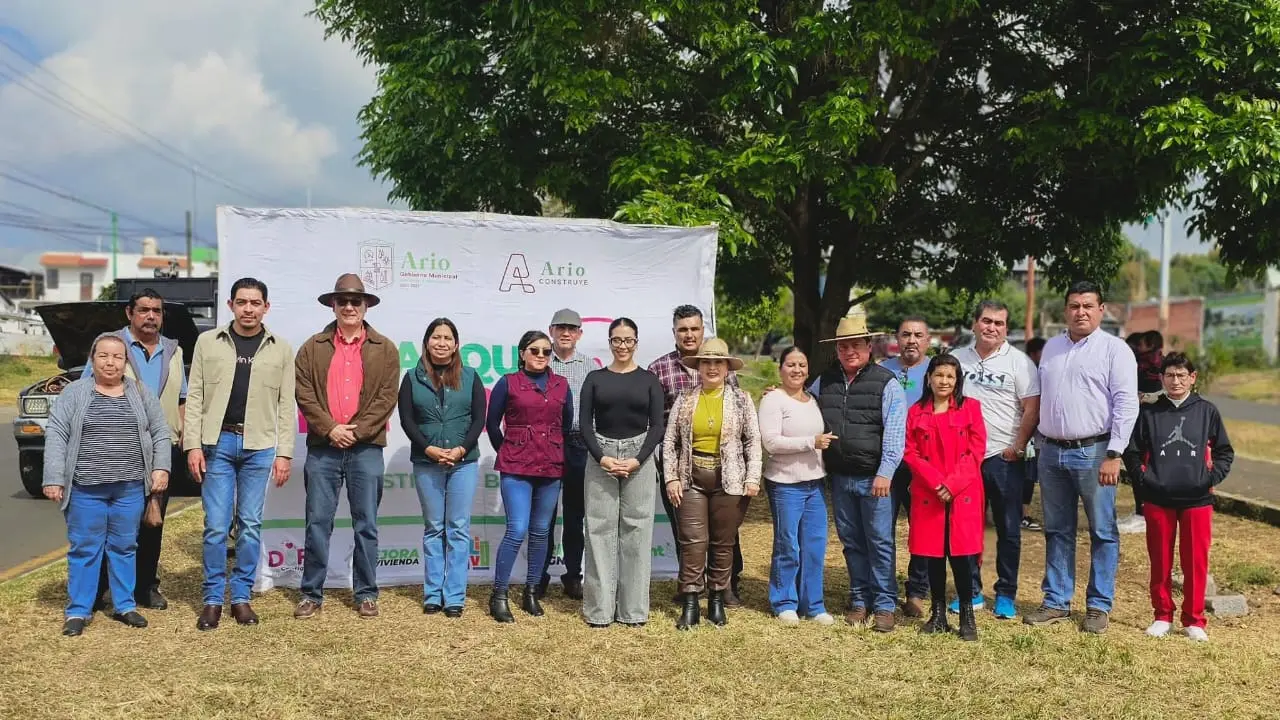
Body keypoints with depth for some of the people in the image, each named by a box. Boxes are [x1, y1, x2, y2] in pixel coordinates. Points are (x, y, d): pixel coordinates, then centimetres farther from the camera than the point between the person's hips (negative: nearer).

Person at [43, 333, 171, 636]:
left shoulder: (141, 393, 7)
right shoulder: (74, 393, 1)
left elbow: (160, 433, 10)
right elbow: (56, 436, -3)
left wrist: (161, 468, 0)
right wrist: (53, 479, -10)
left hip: (130, 487, 2)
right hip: (85, 488, -2)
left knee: (124, 546, 9)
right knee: (84, 548, 4)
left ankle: (124, 606, 19)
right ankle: (78, 611, 12)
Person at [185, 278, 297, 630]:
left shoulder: (281, 349, 5)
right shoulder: (208, 342, 5)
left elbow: (286, 405, 4)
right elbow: (195, 397, 3)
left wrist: (285, 453, -2)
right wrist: (193, 445, -4)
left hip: (259, 446, 1)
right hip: (217, 442, -1)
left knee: (250, 524, 6)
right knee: (216, 525, 0)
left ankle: (241, 597, 17)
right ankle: (213, 599, 11)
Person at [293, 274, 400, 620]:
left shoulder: (385, 349, 6)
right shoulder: (313, 347, 8)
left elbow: (387, 398, -2)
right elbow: (304, 393, 0)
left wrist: (357, 431, -11)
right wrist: (330, 428, -11)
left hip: (366, 448, 0)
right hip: (322, 447, 1)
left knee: (366, 524, 5)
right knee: (318, 523, 4)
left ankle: (366, 594, 15)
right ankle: (312, 594, 14)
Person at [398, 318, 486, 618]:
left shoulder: (470, 377, 5)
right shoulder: (413, 378, 5)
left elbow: (479, 419, 1)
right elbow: (406, 420, 0)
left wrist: (461, 449, -12)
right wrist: (429, 449, -12)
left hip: (464, 462, 0)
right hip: (426, 463, 0)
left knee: (458, 529, 1)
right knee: (433, 528, 8)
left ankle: (455, 597, 6)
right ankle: (432, 594, 13)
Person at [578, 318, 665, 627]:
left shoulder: (649, 379, 6)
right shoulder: (595, 378, 7)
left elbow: (657, 426, 2)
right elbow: (585, 424, 2)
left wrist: (637, 460, -11)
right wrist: (602, 457, -12)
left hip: (639, 460, 0)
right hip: (601, 458, 0)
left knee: (636, 530, 1)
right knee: (600, 530, 0)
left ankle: (634, 607, 9)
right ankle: (599, 608, 6)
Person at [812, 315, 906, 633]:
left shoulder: (886, 383, -5)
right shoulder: (824, 382, 11)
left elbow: (894, 433, -11)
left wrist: (884, 474, -17)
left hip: (874, 478, -5)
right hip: (840, 478, 5)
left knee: (879, 543, -1)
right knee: (851, 542, 12)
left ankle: (884, 605, 9)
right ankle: (859, 599, 22)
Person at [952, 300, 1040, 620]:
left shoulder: (1018, 362, -4)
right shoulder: (957, 359, 7)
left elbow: (1032, 409, -6)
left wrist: (1017, 448, -11)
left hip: (1004, 458, -3)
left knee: (1008, 530, 5)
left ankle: (1006, 594, 15)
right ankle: (971, 591, 21)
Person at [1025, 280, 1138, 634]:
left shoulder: (1114, 349, -4)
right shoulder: (1051, 347, 13)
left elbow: (1126, 404, -10)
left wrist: (1114, 455, -16)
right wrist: (1040, 444, 14)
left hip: (1093, 452, -5)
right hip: (1051, 452, 6)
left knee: (1102, 532, 1)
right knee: (1057, 531, 11)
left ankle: (1099, 606, 11)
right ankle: (1056, 602, 19)